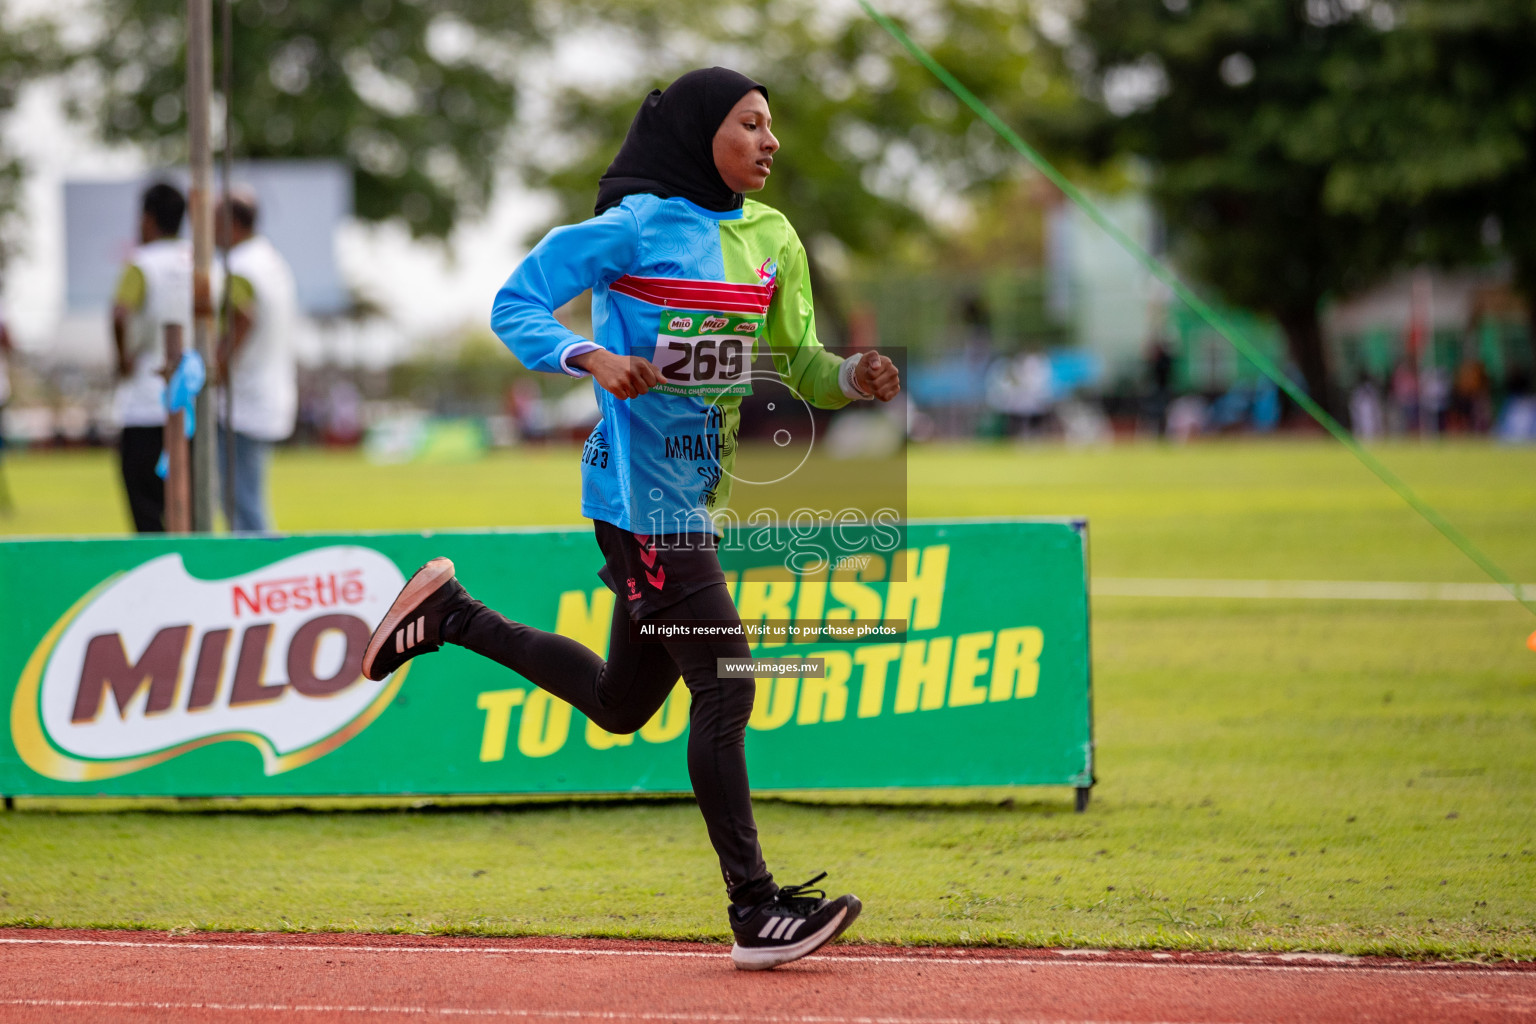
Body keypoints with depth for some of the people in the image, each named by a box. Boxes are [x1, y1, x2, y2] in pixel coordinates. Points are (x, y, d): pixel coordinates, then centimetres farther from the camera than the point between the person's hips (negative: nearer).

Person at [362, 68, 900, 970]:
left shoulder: (773, 238, 10)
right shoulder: (639, 226, -11)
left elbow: (803, 366, 12)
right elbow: (515, 305, -10)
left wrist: (857, 379, -10)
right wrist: (592, 358, -27)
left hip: (700, 493, 8)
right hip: (640, 493, -8)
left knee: (624, 704, 18)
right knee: (725, 686, -10)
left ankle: (453, 614, 32)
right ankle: (756, 910, -4)